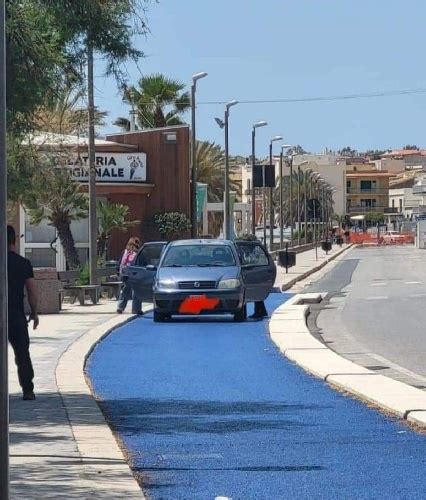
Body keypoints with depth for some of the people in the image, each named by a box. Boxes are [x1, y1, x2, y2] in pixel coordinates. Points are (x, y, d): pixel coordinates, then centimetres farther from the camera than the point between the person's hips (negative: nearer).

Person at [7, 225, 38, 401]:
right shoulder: (24, 263, -1)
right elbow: (31, 291, 0)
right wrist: (34, 313, 9)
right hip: (17, 315, 1)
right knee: (22, 353, 8)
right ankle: (28, 391, 5)